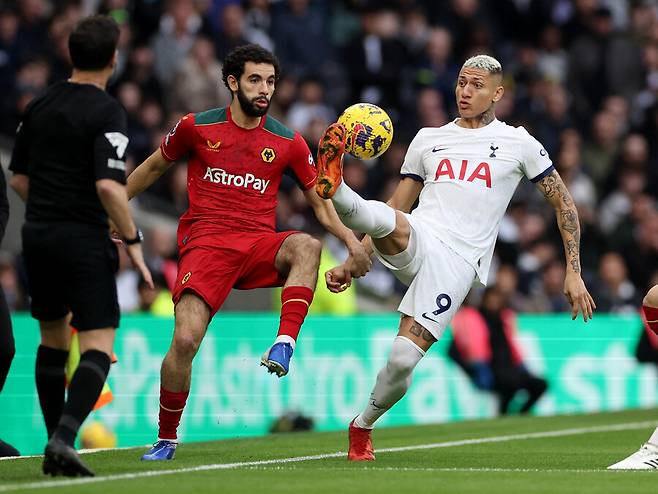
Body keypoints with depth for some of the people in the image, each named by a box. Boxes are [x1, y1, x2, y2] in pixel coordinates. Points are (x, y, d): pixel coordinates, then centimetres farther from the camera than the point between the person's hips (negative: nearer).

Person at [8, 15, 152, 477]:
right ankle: (64, 438, -23)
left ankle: (56, 442, 19)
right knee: (98, 346, -5)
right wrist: (132, 240, -11)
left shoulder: (40, 105, 7)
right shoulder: (107, 111, -12)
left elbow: (18, 178, 12)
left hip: (38, 235, 6)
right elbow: (108, 185, -21)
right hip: (85, 240, -6)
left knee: (53, 339, 18)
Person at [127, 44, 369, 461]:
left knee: (307, 246, -34)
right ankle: (166, 439, 3)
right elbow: (154, 167, 21)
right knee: (185, 340, -17)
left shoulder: (288, 142, 7)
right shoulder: (197, 128, 5)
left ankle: (284, 345, -39)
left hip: (259, 246, 1)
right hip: (206, 243, -1)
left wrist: (351, 240, -6)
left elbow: (320, 202, 12)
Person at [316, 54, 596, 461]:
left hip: (457, 263, -3)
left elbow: (564, 204, 13)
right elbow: (396, 208, 24)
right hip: (415, 244, 3)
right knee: (392, 224, -36)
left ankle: (363, 427, 9)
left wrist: (574, 273, 5)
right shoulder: (429, 139, 18)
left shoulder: (517, 144, 9)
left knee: (403, 359, -14)